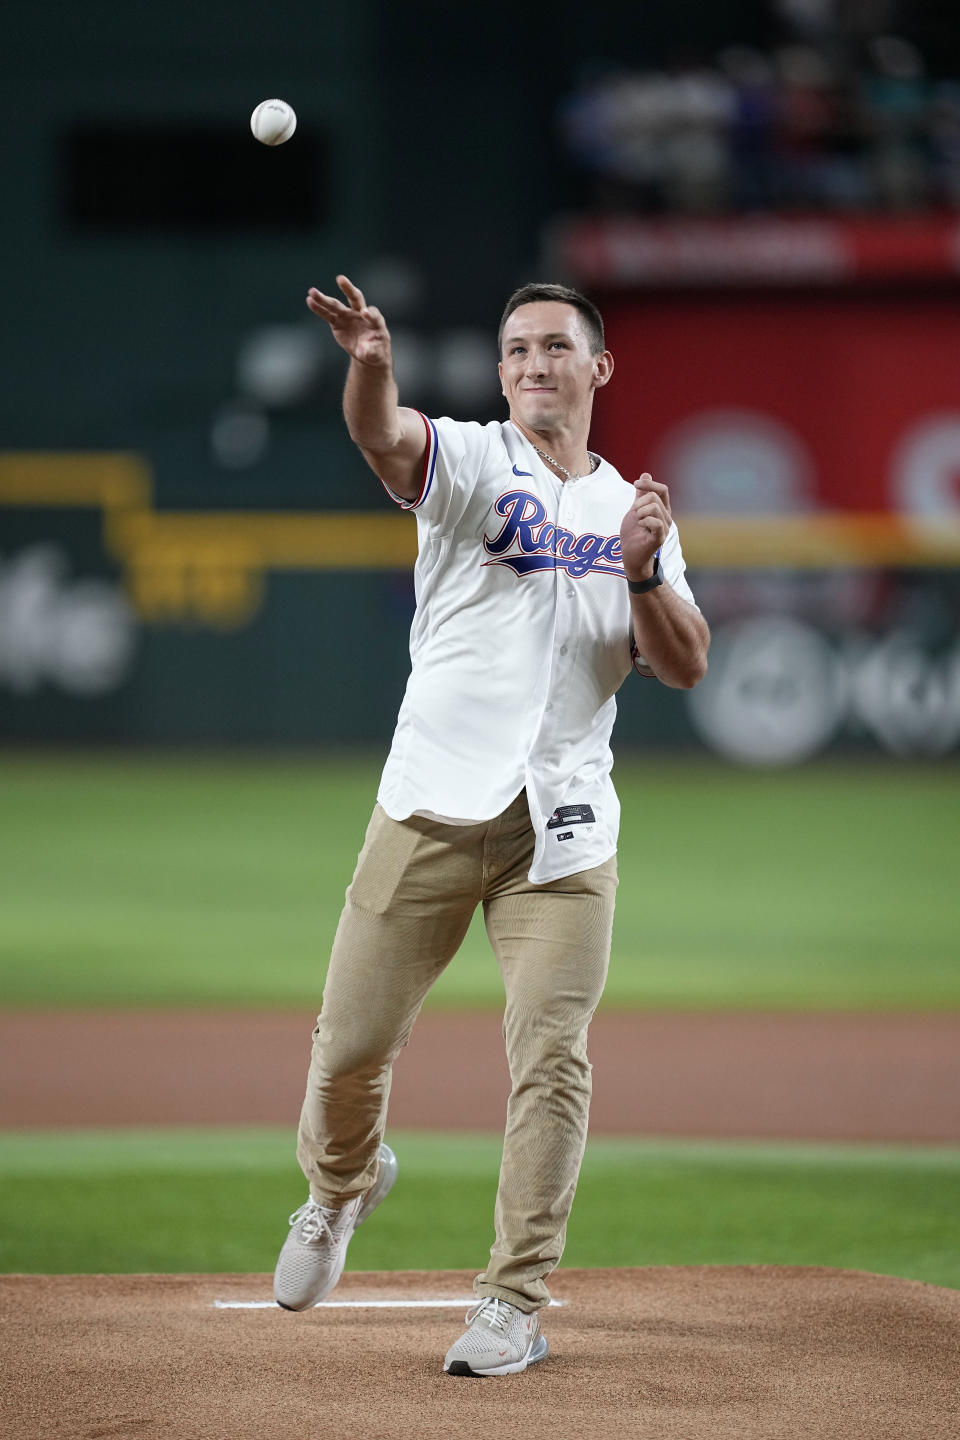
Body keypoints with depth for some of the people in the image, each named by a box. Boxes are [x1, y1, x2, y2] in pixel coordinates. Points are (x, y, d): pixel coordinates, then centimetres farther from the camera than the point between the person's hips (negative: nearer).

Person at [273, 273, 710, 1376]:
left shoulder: (633, 514, 14)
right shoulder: (468, 465, 2)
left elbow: (684, 667, 4)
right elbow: (383, 436, -22)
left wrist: (642, 573, -14)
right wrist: (371, 365, -45)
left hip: (563, 829, 2)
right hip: (432, 810, -2)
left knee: (551, 1058, -6)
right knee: (352, 1042, 1)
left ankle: (513, 1305, 3)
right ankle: (342, 1183, 33)